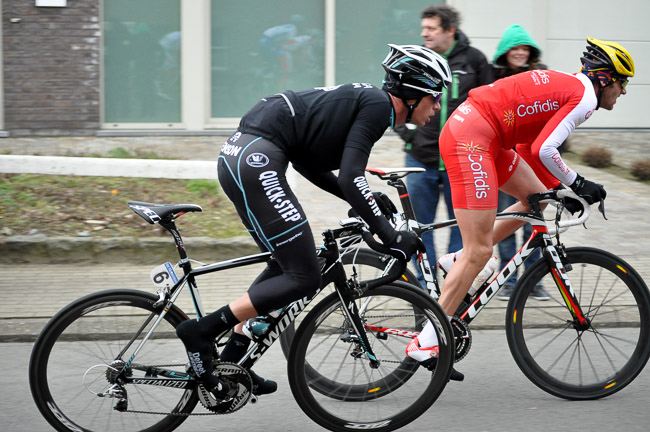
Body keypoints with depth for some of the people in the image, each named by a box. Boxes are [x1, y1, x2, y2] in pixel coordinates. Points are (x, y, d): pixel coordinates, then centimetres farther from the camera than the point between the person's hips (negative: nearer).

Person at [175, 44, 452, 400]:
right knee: (303, 278, -6)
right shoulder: (377, 106, -5)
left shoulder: (362, 100, 24)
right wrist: (389, 236, -13)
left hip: (238, 158, 10)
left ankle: (230, 361, 22)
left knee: (287, 264, 21)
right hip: (256, 161, -10)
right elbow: (350, 177, -16)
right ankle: (201, 331, -7)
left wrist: (365, 200, 25)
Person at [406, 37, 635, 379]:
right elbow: (544, 150, -16)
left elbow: (528, 145, 26)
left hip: (464, 128, 10)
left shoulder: (563, 85, 22)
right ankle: (425, 344, -9)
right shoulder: (585, 97, -6)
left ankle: (456, 264, 17)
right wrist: (577, 184, -2)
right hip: (471, 139, -10)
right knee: (479, 251, -9)